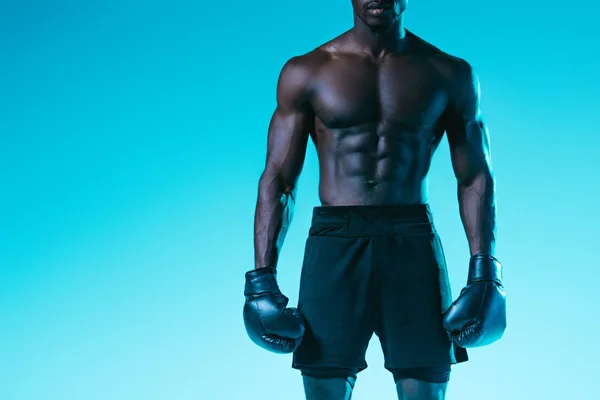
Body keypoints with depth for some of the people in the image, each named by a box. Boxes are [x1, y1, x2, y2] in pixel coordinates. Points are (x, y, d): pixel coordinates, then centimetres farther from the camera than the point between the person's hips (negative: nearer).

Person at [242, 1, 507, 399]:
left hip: (414, 245, 1)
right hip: (334, 246, 0)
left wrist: (485, 272, -4)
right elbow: (278, 179, 4)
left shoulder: (450, 74, 8)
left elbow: (476, 176, 7)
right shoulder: (305, 72, 6)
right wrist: (262, 277, -5)